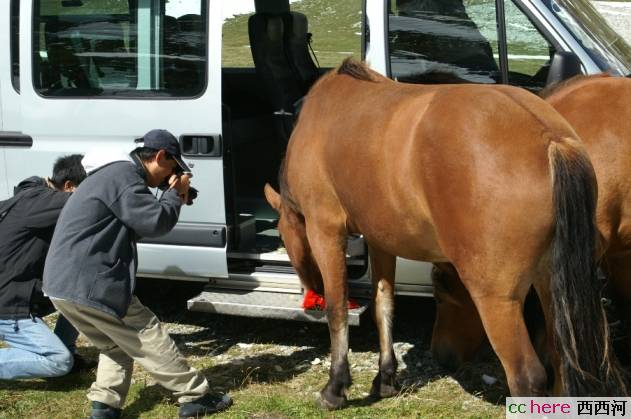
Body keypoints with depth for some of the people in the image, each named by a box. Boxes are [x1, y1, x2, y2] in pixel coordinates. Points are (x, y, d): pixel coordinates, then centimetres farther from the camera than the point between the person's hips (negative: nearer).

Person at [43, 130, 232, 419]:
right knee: (147, 336, 0)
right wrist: (175, 193, 1)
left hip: (63, 282, 10)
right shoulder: (123, 176, -12)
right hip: (88, 284, -10)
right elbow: (155, 222, -17)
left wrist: (173, 199, 14)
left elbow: (139, 223, 26)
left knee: (117, 343, 20)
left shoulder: (115, 174, 22)